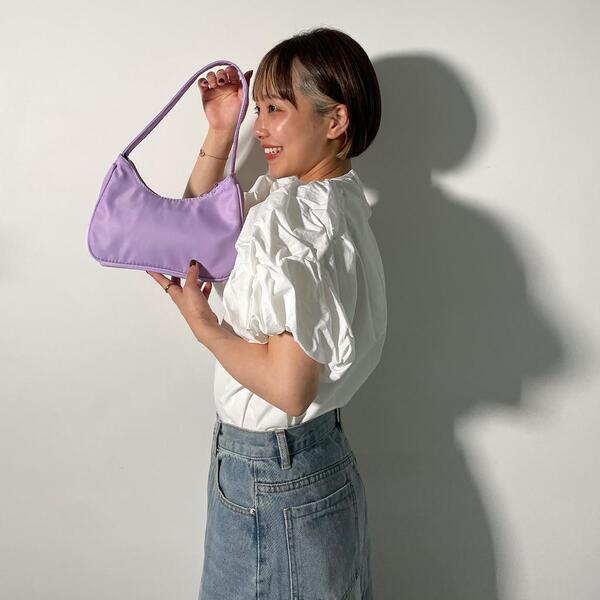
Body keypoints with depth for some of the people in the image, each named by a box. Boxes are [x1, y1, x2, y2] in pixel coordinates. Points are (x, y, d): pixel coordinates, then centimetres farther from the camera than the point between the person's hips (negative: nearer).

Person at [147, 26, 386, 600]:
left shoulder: (306, 222, -26)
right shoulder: (288, 193, 2)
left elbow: (288, 388, -29)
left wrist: (203, 324, -15)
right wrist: (219, 131, 3)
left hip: (277, 481, -8)